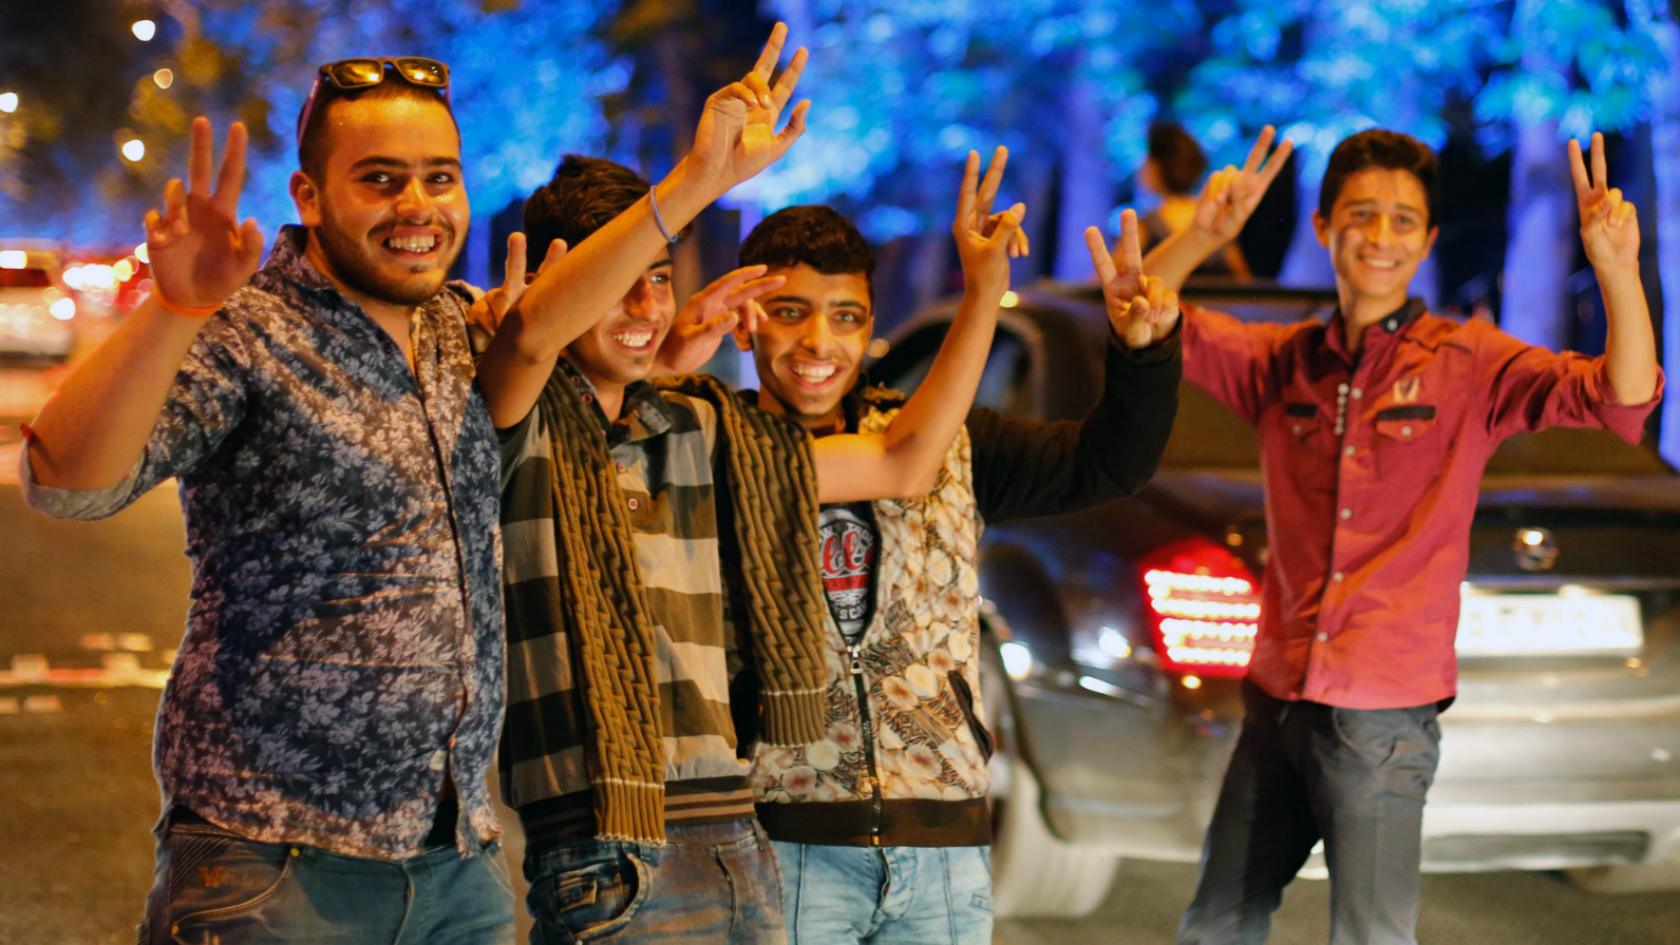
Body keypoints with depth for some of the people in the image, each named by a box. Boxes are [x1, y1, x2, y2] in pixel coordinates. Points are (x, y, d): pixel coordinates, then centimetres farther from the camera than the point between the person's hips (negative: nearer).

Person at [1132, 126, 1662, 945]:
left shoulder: (1469, 364, -5)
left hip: (1384, 713, -4)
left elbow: (1622, 398, -16)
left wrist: (1617, 270, -32)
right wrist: (1204, 234, -15)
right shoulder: (1281, 363, 6)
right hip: (1278, 696, 4)